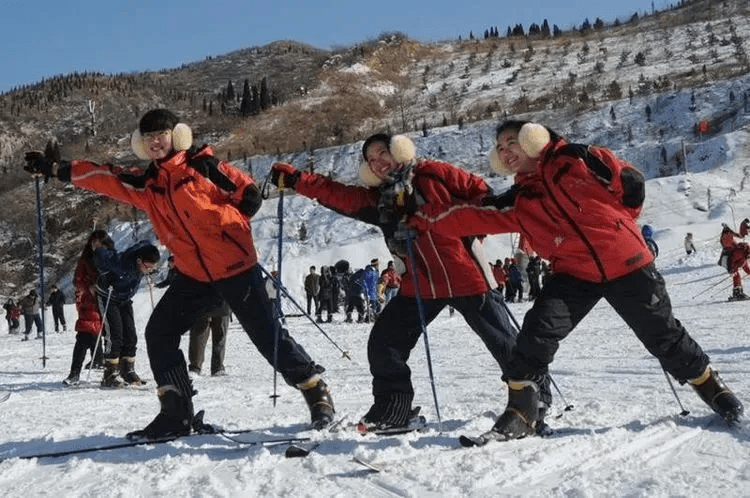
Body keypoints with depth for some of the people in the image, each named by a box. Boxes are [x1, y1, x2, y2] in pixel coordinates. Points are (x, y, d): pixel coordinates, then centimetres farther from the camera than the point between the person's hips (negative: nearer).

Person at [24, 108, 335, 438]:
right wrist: (56, 169, 7)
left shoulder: (201, 164, -5)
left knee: (267, 333, -4)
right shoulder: (146, 185, 10)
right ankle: (176, 413, 8)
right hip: (194, 274, 6)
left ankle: (315, 389, 13)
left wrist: (230, 222, -10)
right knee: (159, 333, 0)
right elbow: (101, 177, 10)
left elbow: (248, 192, -1)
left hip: (234, 264, -6)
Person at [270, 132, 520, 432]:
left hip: (465, 275, -5)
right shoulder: (376, 198, 8)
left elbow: (480, 193, -1)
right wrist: (295, 179, -7)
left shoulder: (433, 174, -4)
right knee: (384, 343, 0)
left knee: (503, 341, 4)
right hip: (420, 285, 5)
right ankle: (391, 409, 13)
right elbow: (334, 193, 3)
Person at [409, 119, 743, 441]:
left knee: (663, 335, 8)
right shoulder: (518, 202, 5)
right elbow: (472, 217, 0)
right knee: (538, 332, -17)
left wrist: (615, 224, 6)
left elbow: (632, 184, 0)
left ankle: (711, 387, 31)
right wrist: (422, 218, -6)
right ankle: (521, 412, -8)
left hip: (626, 263, -2)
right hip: (574, 274, 3)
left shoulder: (578, 160, -6)